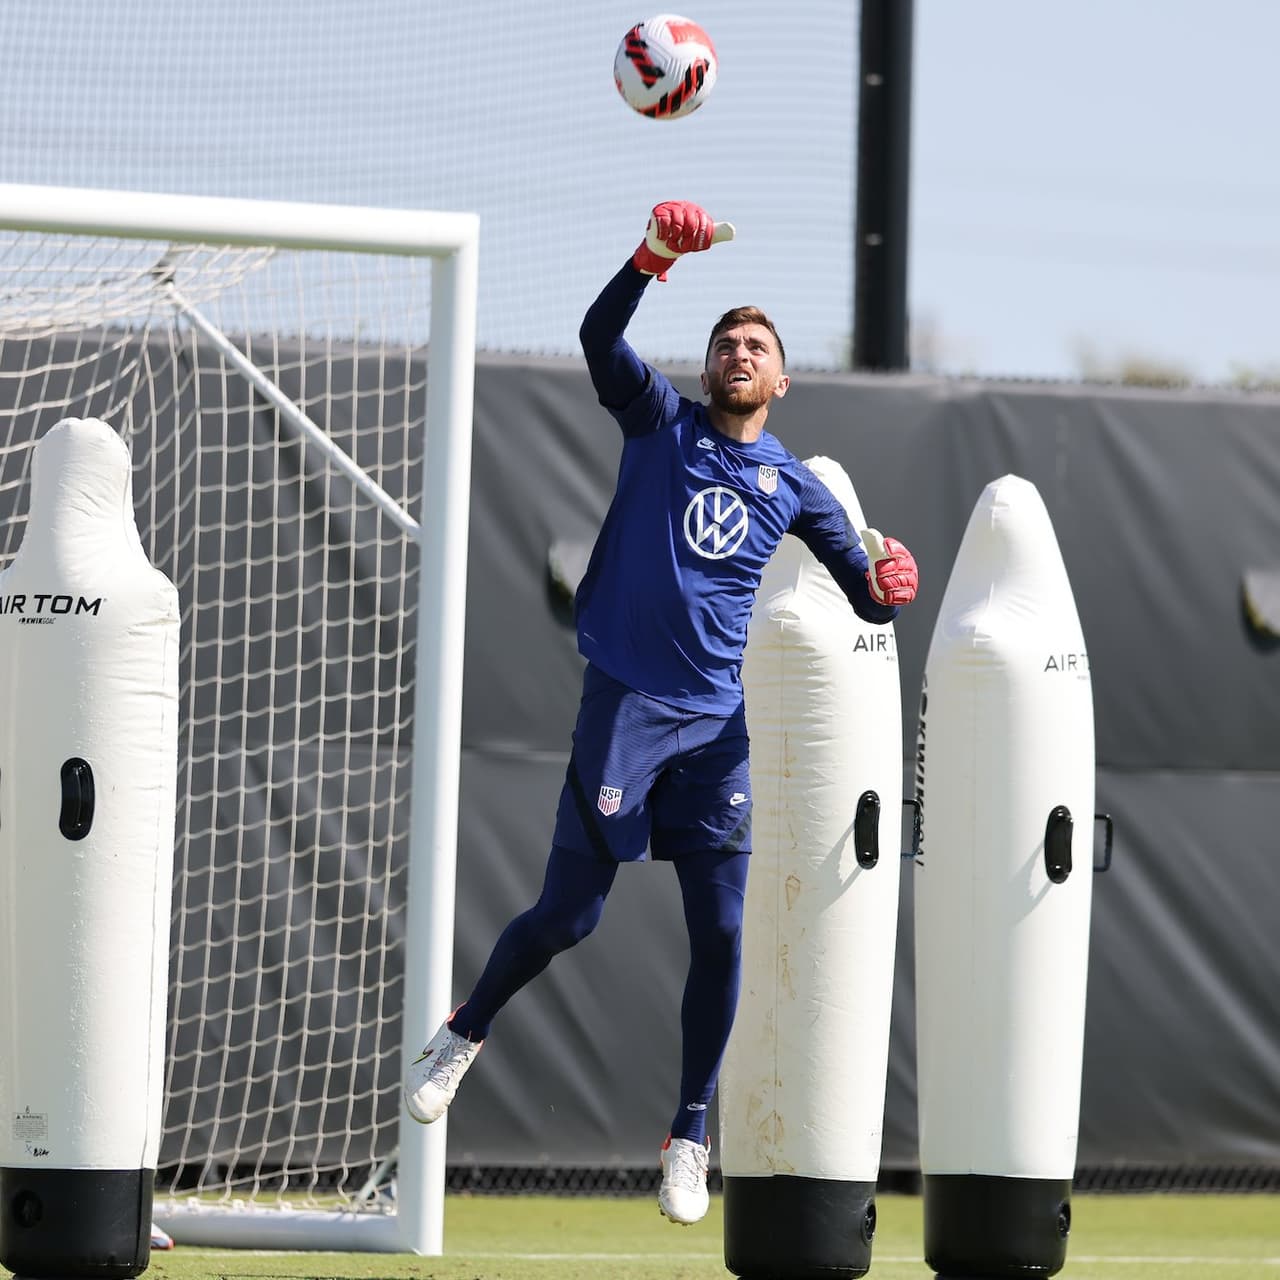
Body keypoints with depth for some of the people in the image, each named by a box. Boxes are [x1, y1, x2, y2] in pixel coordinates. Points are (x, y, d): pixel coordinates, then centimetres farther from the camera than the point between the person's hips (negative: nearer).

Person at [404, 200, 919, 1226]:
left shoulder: (795, 484, 13)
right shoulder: (661, 422, 6)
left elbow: (868, 598, 14)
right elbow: (600, 336, -11)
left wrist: (888, 585, -10)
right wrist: (653, 261, -27)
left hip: (716, 724, 3)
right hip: (625, 705, -3)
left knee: (720, 934, -2)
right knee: (569, 914, -3)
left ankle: (691, 1138, 9)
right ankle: (466, 1035, 24)